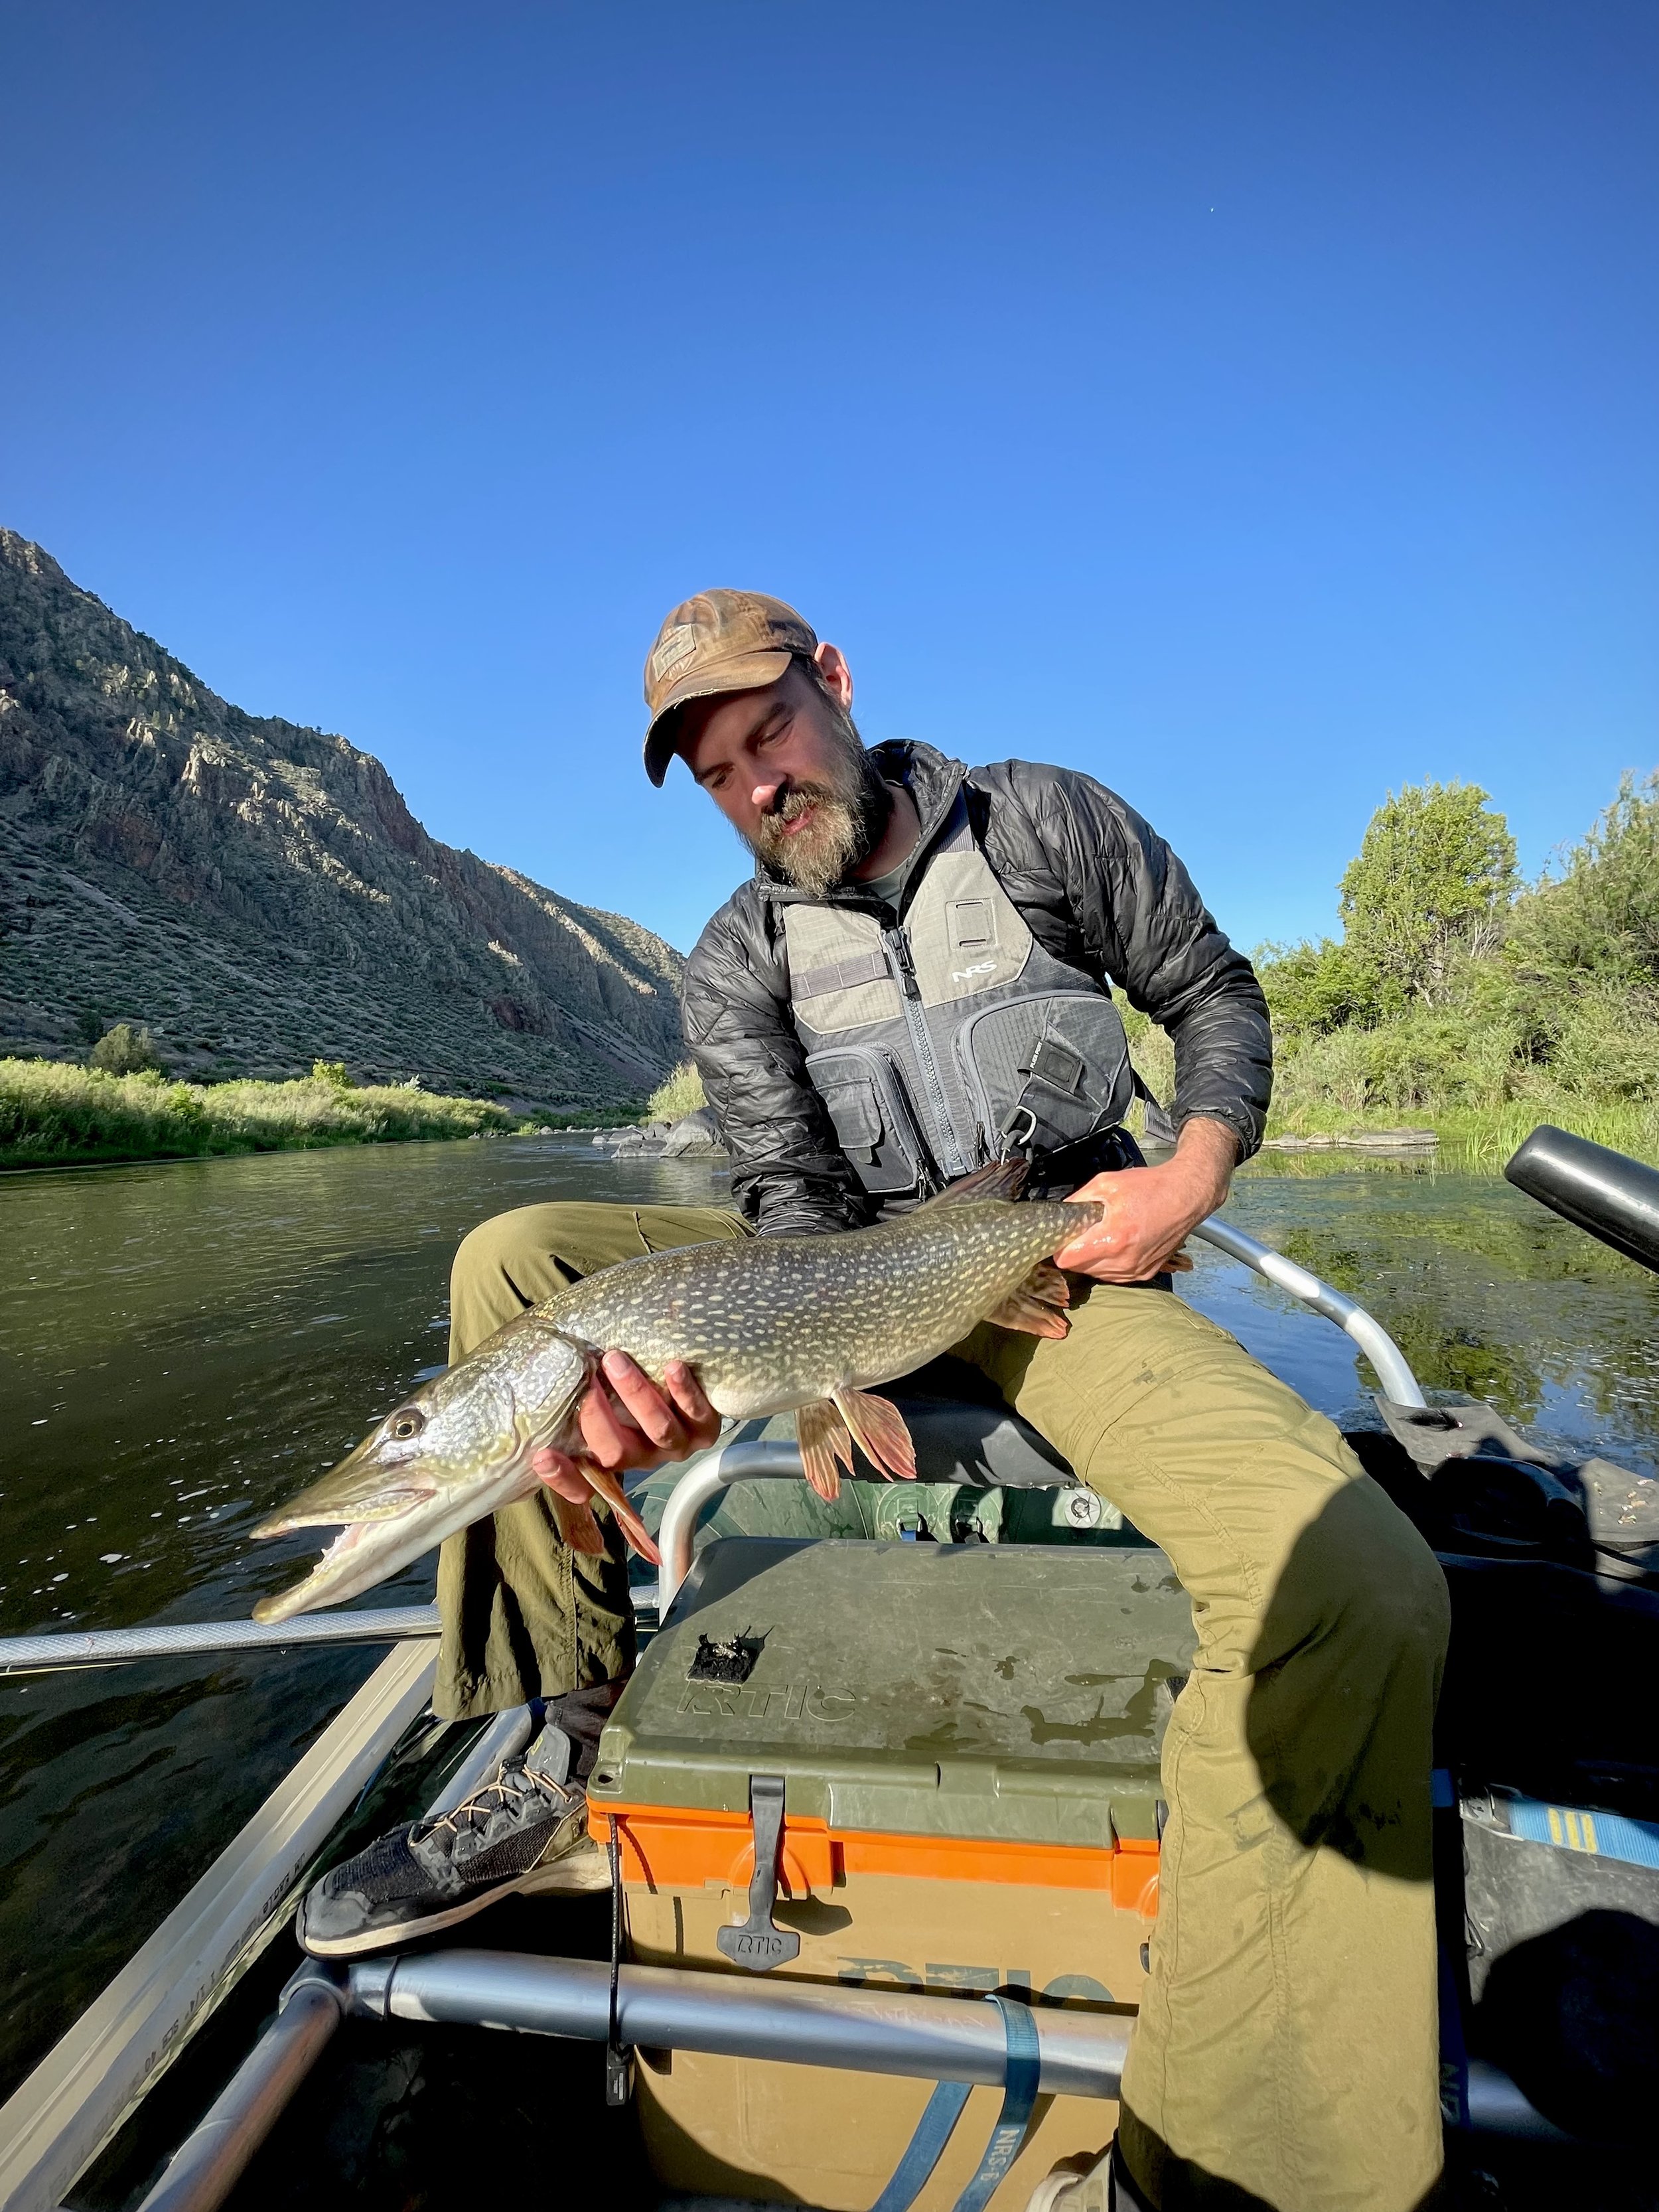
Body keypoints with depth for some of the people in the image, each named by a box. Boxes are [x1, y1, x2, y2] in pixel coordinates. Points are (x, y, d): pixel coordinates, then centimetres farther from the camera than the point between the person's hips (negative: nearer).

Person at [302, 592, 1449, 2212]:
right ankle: (555, 1771, -6)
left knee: (1365, 1597, -30)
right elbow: (794, 1195, -8)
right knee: (515, 1265, -12)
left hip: (1068, 1254, -1)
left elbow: (1214, 996, 9)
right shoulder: (735, 964, 3)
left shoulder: (1052, 822, 2)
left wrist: (1197, 1170, -12)